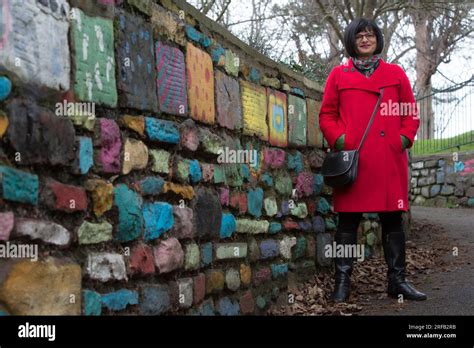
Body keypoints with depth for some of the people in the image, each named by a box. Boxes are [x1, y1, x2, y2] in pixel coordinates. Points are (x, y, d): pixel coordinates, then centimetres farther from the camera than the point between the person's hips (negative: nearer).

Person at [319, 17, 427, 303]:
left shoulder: (396, 73, 14)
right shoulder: (338, 75, 10)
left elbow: (411, 113, 15)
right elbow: (327, 116, 10)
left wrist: (405, 138, -1)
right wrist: (339, 139, -7)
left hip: (390, 159, 2)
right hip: (352, 158, -1)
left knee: (393, 218, 5)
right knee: (348, 220, 0)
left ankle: (398, 280, 13)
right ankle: (342, 282, 6)